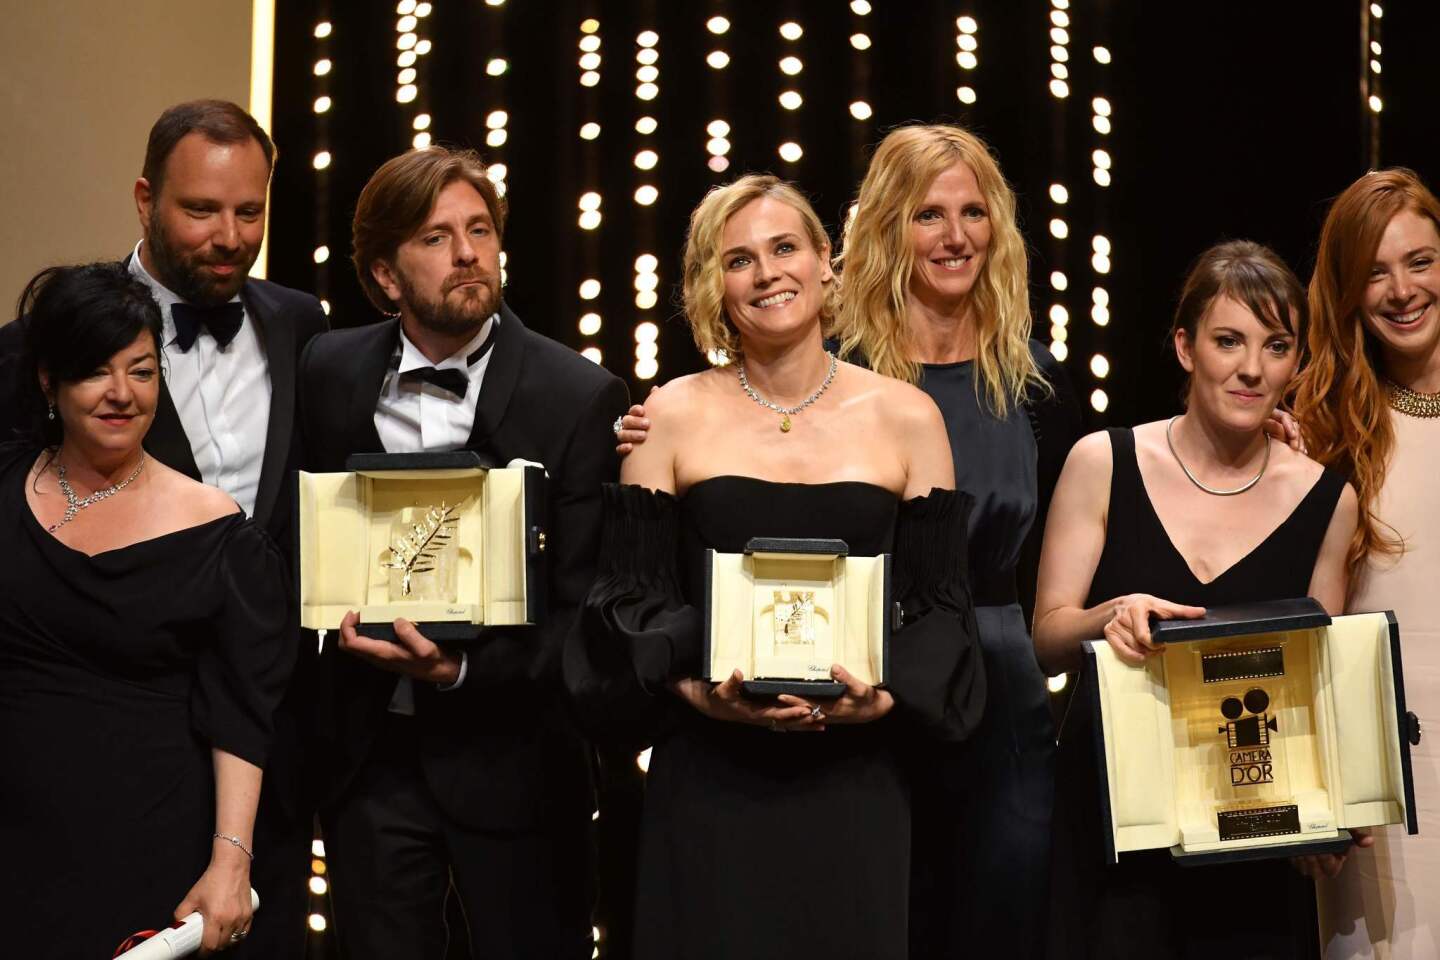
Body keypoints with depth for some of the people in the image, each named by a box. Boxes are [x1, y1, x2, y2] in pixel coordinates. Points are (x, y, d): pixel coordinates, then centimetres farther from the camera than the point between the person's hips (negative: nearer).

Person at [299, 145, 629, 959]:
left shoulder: (580, 396, -10)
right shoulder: (330, 374, 1)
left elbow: (585, 607, -11)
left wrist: (467, 667, -22)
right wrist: (335, 614, -4)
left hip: (511, 755, -3)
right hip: (369, 746, 3)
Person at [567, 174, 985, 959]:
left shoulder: (906, 417, 2)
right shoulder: (674, 415, 1)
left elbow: (942, 604, 3)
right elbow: (630, 596, 2)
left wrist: (886, 698, -13)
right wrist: (696, 691, -14)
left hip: (853, 782, 1)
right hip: (707, 781, 0)